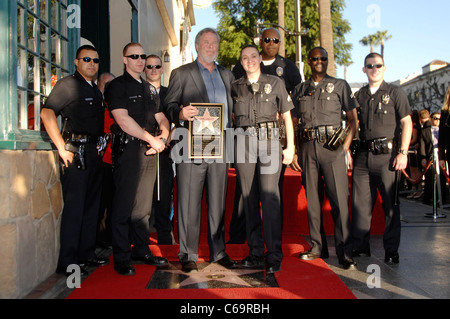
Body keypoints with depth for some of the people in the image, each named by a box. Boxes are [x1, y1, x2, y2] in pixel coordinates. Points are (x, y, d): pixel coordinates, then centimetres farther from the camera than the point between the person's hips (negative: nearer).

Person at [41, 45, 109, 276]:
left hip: (94, 152, 8)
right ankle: (67, 263, -1)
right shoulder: (67, 85, -5)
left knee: (92, 205, 12)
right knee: (74, 207, -7)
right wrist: (62, 148, -19)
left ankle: (86, 254, 23)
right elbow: (46, 113, -15)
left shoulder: (96, 90, 20)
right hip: (75, 151, -8)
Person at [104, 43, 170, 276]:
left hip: (150, 151, 7)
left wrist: (163, 137, -4)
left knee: (144, 204, 10)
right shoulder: (117, 86, -1)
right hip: (128, 149, -6)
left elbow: (161, 118, 19)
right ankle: (121, 257, 2)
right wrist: (152, 139, -12)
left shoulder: (149, 89, 20)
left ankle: (142, 250, 20)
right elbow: (123, 119, -13)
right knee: (124, 204, -4)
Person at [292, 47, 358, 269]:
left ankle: (345, 253, -6)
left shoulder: (340, 85, 9)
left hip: (332, 146, -3)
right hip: (307, 146, 3)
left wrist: (346, 147, -5)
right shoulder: (300, 90, 17)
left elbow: (353, 119, 7)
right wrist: (295, 151, 9)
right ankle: (318, 247, 14)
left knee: (339, 199, -9)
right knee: (312, 199, 5)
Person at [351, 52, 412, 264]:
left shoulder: (394, 92, 5)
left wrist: (403, 153, -10)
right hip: (363, 155, 4)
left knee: (391, 204, 1)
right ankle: (360, 247, 15)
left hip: (387, 154, -3)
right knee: (360, 203, 4)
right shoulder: (359, 96, 16)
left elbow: (406, 123, -1)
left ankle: (391, 251, 10)